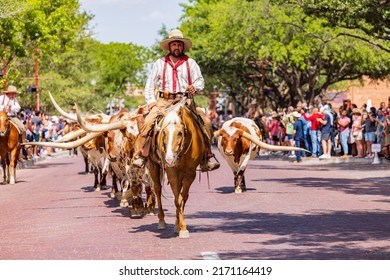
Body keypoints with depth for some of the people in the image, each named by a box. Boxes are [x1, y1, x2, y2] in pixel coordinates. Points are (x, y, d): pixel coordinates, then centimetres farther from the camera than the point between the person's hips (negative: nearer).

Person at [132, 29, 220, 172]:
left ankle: (206, 159, -13)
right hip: (164, 101, 0)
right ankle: (139, 155, -22)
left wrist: (195, 87, -15)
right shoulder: (160, 63, 14)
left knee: (206, 121, -20)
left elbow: (200, 80, 8)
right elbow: (150, 84, 13)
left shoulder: (191, 63, 13)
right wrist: (150, 101, -1)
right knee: (149, 121, -27)